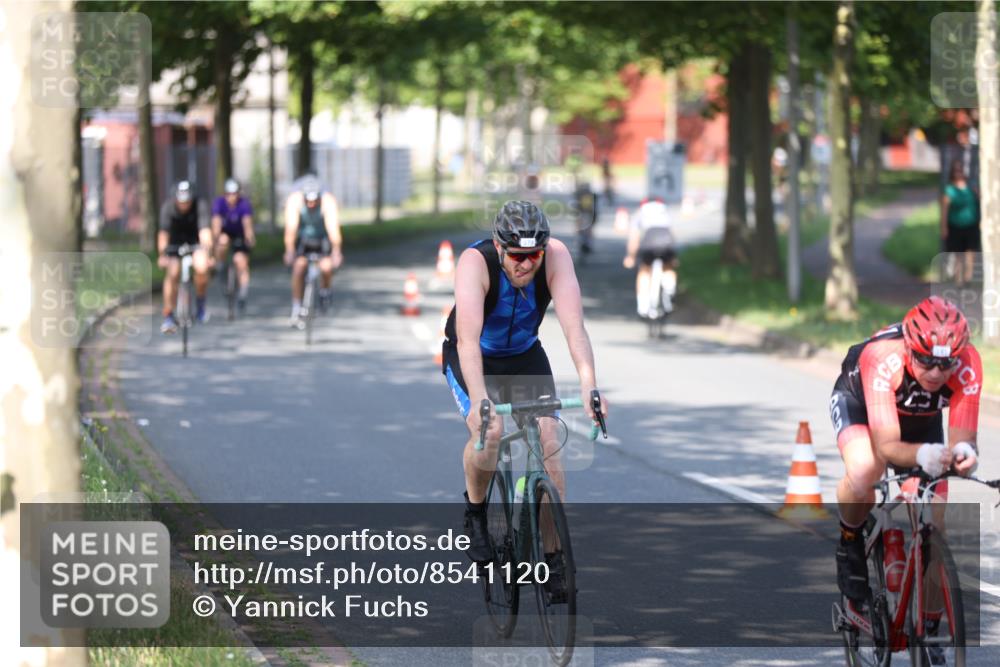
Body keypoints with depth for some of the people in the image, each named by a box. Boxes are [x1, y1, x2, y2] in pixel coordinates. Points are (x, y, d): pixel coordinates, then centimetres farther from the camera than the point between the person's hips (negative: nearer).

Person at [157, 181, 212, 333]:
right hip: (175, 242, 1)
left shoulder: (200, 206, -26)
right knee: (172, 275, -16)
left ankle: (200, 304, -1)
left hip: (195, 240, -1)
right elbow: (163, 233, -32)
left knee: (202, 269, -26)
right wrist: (162, 255, -43)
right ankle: (168, 317, -5)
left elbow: (204, 231, -35)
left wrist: (207, 252, -48)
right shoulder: (168, 207, -24)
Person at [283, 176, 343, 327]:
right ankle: (296, 311, -13)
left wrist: (336, 253, -46)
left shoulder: (328, 201, -30)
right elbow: (291, 227, -34)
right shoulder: (295, 200, -27)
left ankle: (324, 291, 13)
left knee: (326, 267, -22)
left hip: (323, 239, 0)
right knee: (299, 265, -22)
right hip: (303, 239, 0)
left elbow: (333, 228, -38)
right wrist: (289, 251, -43)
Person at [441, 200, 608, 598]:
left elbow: (573, 325, -37)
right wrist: (479, 400, -58)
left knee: (549, 440, -14)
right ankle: (475, 511, 1)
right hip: (471, 357, -3)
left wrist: (589, 387, -51)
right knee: (489, 431, -28)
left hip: (524, 355, 3)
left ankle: (553, 552, -4)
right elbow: (468, 336, -45)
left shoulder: (555, 256, -27)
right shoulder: (475, 262, -34)